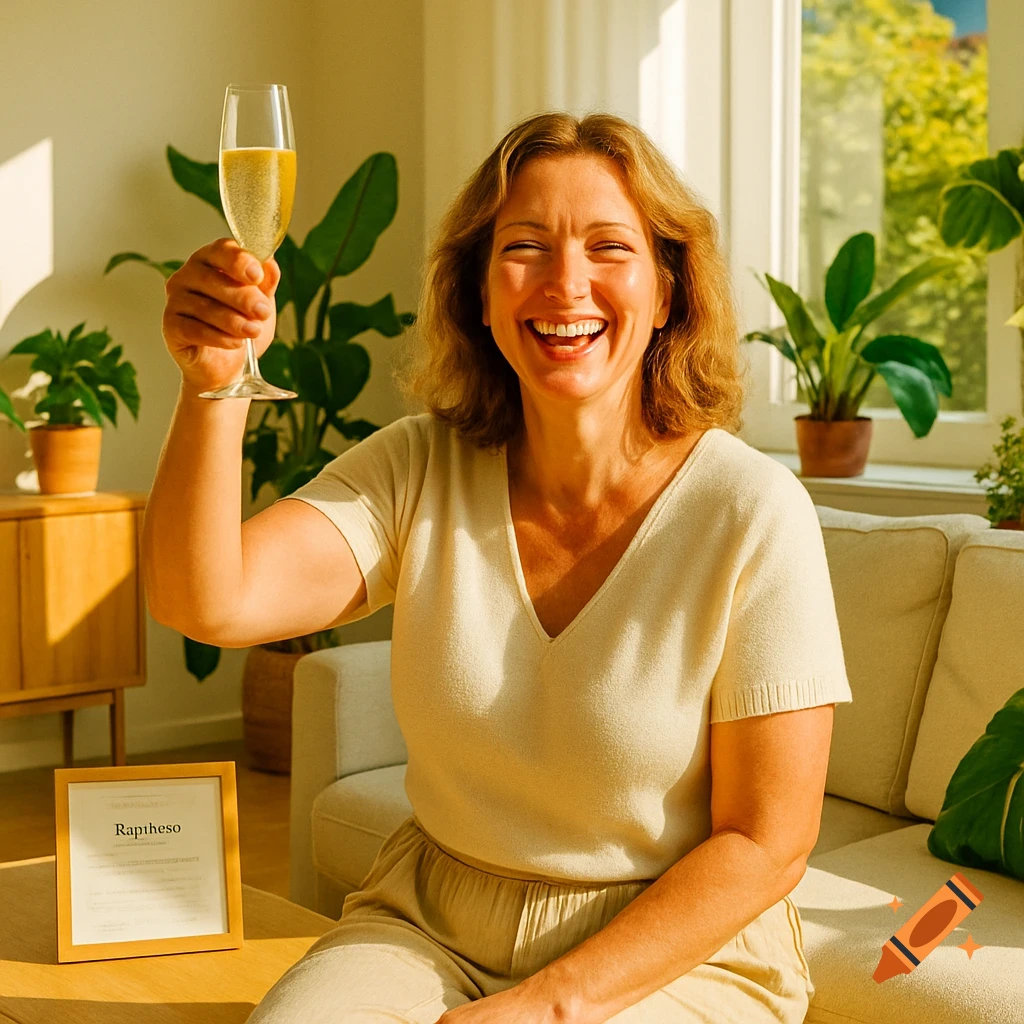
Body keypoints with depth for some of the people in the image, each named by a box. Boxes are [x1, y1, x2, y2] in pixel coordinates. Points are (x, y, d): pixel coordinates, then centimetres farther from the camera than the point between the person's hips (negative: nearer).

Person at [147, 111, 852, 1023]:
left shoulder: (753, 513, -15)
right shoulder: (419, 468, -5)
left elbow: (766, 844, -12)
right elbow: (208, 604, -17)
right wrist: (212, 387, -31)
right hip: (428, 926, 3)